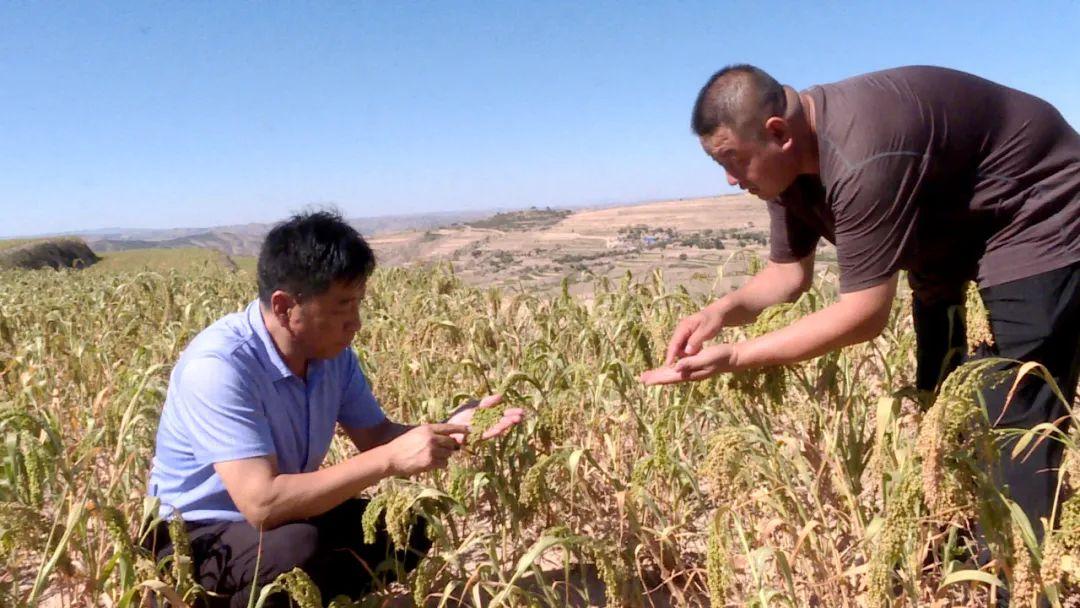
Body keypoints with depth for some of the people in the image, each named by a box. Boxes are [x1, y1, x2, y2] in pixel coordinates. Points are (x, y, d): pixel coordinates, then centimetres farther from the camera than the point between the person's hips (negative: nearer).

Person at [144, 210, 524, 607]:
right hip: (199, 541, -6)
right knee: (299, 549, -35)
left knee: (406, 528, -8)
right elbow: (263, 504, -37)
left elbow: (377, 436, 2)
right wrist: (390, 461, -36)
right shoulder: (218, 366, -30)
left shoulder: (332, 351, -7)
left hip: (283, 519, 7)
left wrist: (451, 431, -17)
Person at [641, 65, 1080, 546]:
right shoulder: (787, 156, -10)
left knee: (1017, 422, -14)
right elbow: (788, 271, -3)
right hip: (951, 233, 9)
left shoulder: (862, 158, -39)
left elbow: (864, 315, -36)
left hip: (1040, 222, -9)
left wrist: (734, 358, -37)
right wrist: (725, 309, -22)